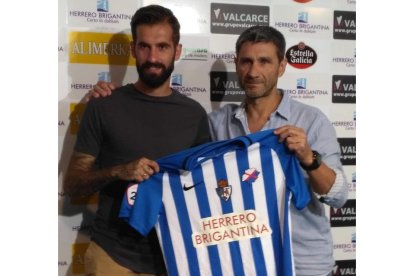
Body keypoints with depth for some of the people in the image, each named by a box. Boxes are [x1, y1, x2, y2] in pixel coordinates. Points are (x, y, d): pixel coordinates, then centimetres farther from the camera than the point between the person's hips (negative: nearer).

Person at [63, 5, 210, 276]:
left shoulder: (194, 113, 1)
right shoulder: (103, 107, -4)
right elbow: (72, 184, -2)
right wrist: (118, 172, -19)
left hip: (174, 253, 2)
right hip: (113, 254, -2)